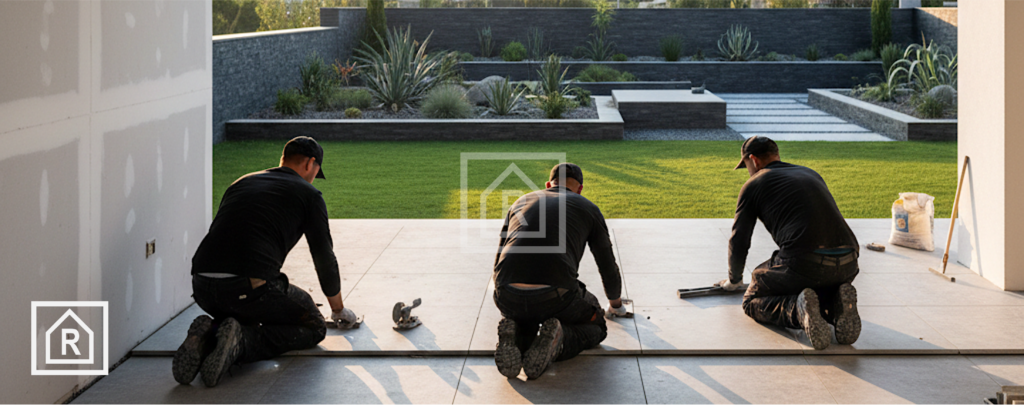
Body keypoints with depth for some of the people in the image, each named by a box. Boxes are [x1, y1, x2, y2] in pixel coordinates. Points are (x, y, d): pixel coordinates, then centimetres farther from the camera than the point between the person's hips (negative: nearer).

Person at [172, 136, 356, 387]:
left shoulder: (241, 183, 27)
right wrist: (339, 309, 35)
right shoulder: (308, 194, 12)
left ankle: (208, 336, 1)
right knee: (313, 328, 17)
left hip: (202, 288, 6)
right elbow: (324, 256, 18)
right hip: (251, 288, -6)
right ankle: (243, 341, -10)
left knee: (245, 318, 36)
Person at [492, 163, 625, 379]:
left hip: (508, 297, 3)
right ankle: (554, 343, -5)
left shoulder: (522, 202, 28)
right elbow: (607, 265, 31)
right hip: (556, 297, -3)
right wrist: (616, 303, 53)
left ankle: (514, 337, 2)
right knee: (595, 326, 28)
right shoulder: (588, 209, 21)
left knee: (523, 320, 39)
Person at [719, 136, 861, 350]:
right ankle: (837, 305, 0)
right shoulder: (811, 174, 29)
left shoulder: (754, 184, 12)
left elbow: (739, 241, 17)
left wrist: (734, 279, 37)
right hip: (847, 265, 5)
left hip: (804, 261, -5)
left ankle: (797, 310, -14)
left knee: (753, 302, 17)